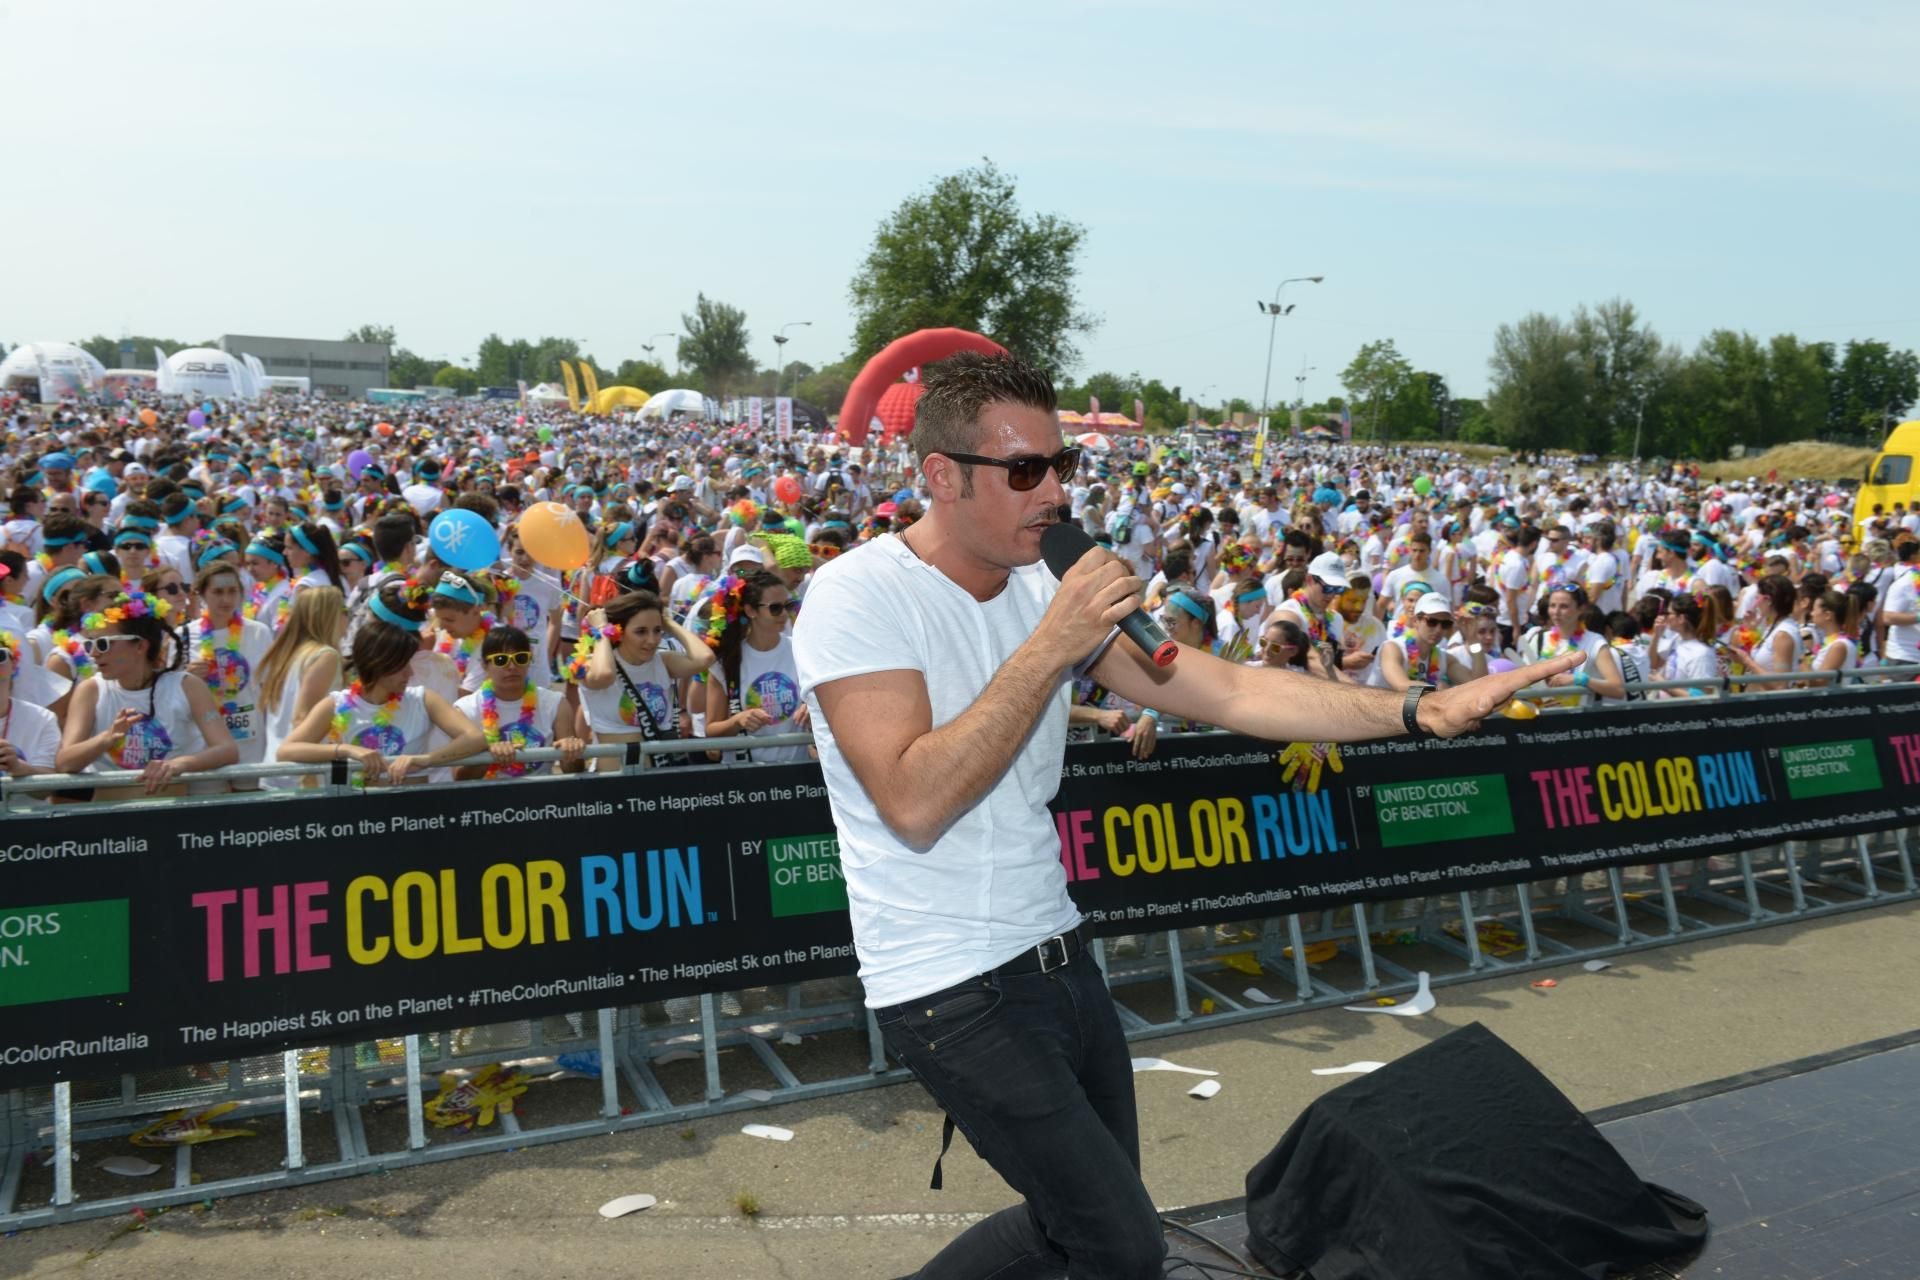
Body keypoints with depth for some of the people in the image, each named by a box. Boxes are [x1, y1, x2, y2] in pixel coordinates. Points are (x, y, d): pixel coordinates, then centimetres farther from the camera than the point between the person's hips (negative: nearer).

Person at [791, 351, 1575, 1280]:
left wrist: (1418, 710, -9)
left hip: (1059, 956, 7)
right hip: (954, 992, -7)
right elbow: (915, 803, -26)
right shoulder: (860, 595, -16)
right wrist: (1051, 646, -26)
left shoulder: (1045, 589, 3)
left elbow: (1227, 691, -1)